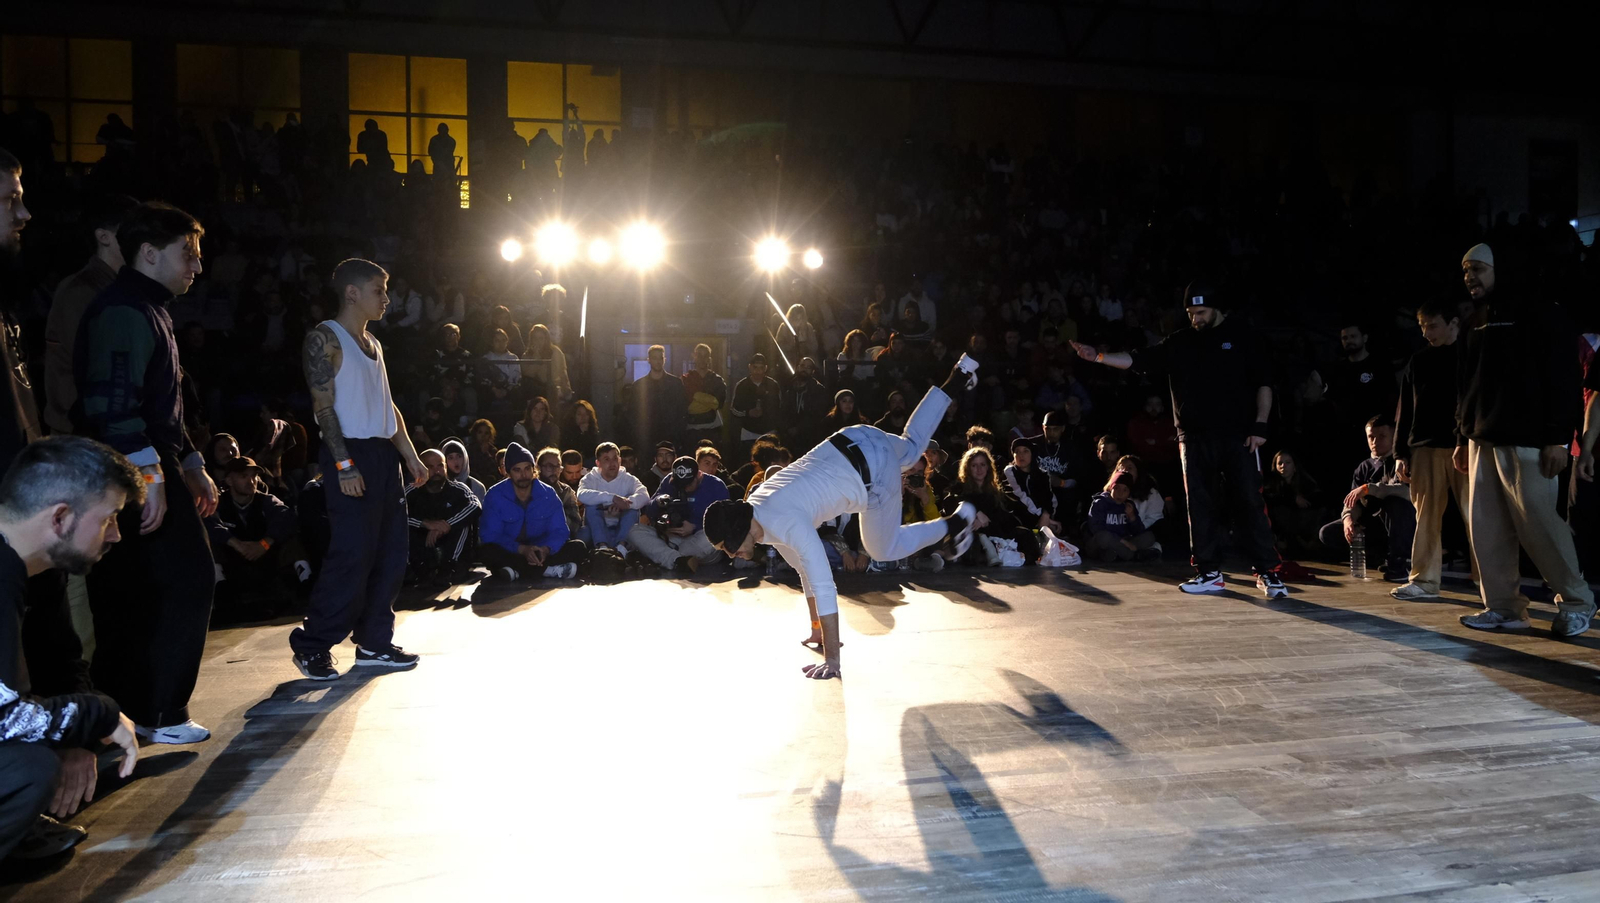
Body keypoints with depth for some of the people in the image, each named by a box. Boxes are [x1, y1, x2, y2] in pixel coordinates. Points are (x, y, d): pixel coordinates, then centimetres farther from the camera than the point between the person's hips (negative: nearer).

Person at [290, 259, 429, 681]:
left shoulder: (373, 344, 19)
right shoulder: (325, 337, -6)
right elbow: (323, 405, -13)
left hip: (383, 454, 9)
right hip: (351, 455, -8)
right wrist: (344, 464, -20)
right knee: (352, 554, -11)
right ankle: (312, 643, 2)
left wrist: (410, 455, 15)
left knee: (391, 552, 7)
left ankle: (374, 642, 15)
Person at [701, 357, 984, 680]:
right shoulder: (755, 510, -5)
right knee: (911, 449, 35)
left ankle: (955, 523, 24)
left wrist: (832, 660, -32)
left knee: (883, 548, 10)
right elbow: (806, 568, 6)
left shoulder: (787, 524, -32)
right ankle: (956, 380, 48)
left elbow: (823, 588, -35)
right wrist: (817, 630, 13)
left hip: (873, 470, -7)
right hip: (851, 444, 7)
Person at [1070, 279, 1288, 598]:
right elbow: (1138, 360, 6)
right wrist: (1098, 357, -7)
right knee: (1200, 505, 4)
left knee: (1250, 502, -4)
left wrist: (1260, 425, -7)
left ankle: (1268, 572, 3)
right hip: (1194, 438, 3)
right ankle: (1210, 573, 12)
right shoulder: (1179, 342, 11)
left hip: (1239, 435, -3)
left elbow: (1264, 382, 2)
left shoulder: (1243, 337, 3)